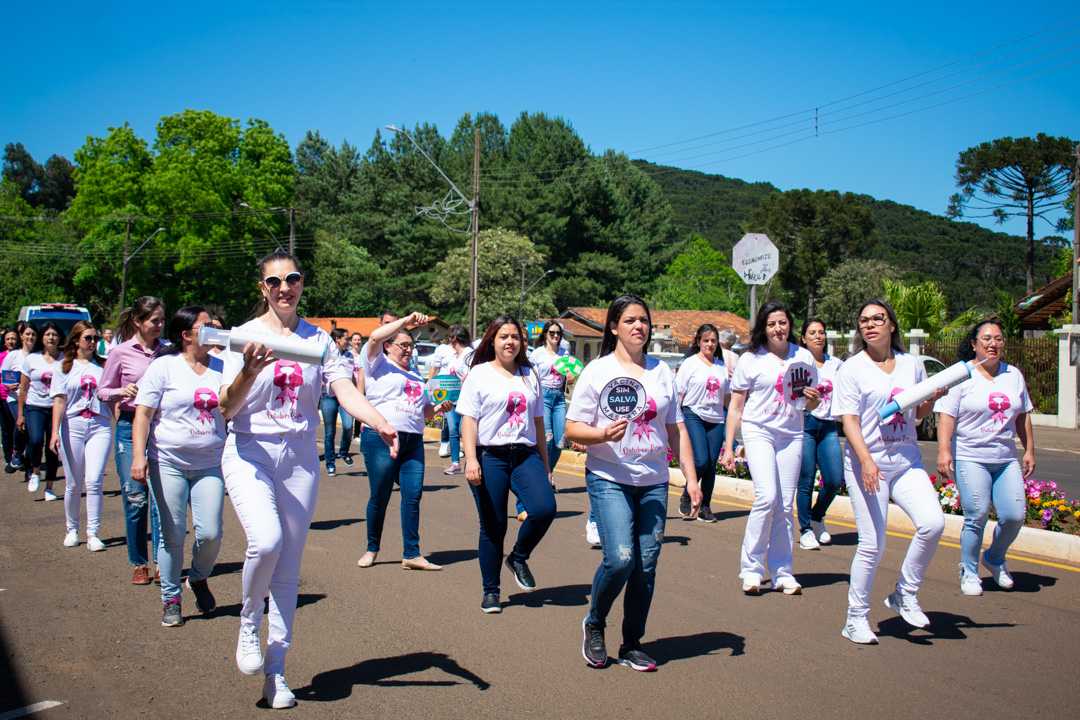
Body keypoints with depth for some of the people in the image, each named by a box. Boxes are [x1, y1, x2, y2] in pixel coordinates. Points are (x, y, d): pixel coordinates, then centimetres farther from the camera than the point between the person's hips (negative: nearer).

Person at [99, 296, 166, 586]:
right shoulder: (120, 353, 0)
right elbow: (102, 392, 7)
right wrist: (122, 392, -14)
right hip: (130, 426, -1)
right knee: (135, 498, 2)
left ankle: (161, 562, 4)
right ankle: (139, 563, 14)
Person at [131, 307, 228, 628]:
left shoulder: (221, 367, 9)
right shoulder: (163, 367, -2)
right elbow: (143, 414, -5)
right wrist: (139, 455, -16)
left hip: (210, 464, 3)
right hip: (169, 462, -2)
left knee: (210, 532, -5)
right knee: (172, 535, 2)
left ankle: (199, 578, 25)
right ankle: (170, 599, 19)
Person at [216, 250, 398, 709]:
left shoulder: (318, 339, 6)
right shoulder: (246, 336, -1)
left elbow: (346, 390, -6)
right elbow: (226, 410, -8)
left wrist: (380, 424, -25)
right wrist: (249, 372, -27)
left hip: (300, 457, 3)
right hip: (251, 452, -2)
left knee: (289, 568, 5)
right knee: (266, 542, -25)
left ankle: (276, 669, 19)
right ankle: (248, 625, 4)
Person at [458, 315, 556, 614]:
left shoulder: (530, 375, 16)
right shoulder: (479, 374, 4)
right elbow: (469, 419, -3)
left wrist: (545, 464, 17)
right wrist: (470, 459, -16)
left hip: (525, 455, 3)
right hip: (489, 456, -3)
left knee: (545, 508, -18)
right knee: (493, 527, 0)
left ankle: (519, 558, 10)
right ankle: (490, 592, 17)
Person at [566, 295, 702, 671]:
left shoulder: (662, 372, 12)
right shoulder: (597, 371, -1)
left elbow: (676, 430, 15)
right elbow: (572, 429, -4)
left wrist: (692, 479, 9)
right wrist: (603, 434, -23)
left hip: (654, 482, 4)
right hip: (609, 480, -4)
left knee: (646, 566, 2)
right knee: (620, 559, -16)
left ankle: (632, 645, 18)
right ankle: (594, 624, 12)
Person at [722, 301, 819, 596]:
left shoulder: (804, 357, 9)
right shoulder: (750, 360, 0)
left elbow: (809, 405, 20)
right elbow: (736, 407, 3)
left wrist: (813, 398, -4)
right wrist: (728, 447, -1)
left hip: (791, 435, 3)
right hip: (758, 431, -3)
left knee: (785, 505, 2)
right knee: (766, 497, -17)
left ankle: (782, 572, 13)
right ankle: (751, 569, -5)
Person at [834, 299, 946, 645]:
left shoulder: (912, 364, 11)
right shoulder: (851, 369, -3)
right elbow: (849, 421, -11)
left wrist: (934, 397, 0)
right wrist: (866, 461, -24)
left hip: (907, 460, 4)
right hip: (867, 463, -4)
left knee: (933, 522, -16)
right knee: (872, 545, -5)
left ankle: (904, 594, 6)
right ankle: (856, 619, 12)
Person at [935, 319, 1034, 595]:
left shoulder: (1014, 375, 12)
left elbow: (1022, 416, 19)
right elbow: (946, 415, -9)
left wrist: (1029, 450, 16)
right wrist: (943, 451, -18)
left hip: (1007, 459, 5)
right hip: (970, 458, -5)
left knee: (1015, 515, -2)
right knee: (976, 517, -7)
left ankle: (995, 558, 26)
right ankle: (969, 572, 13)